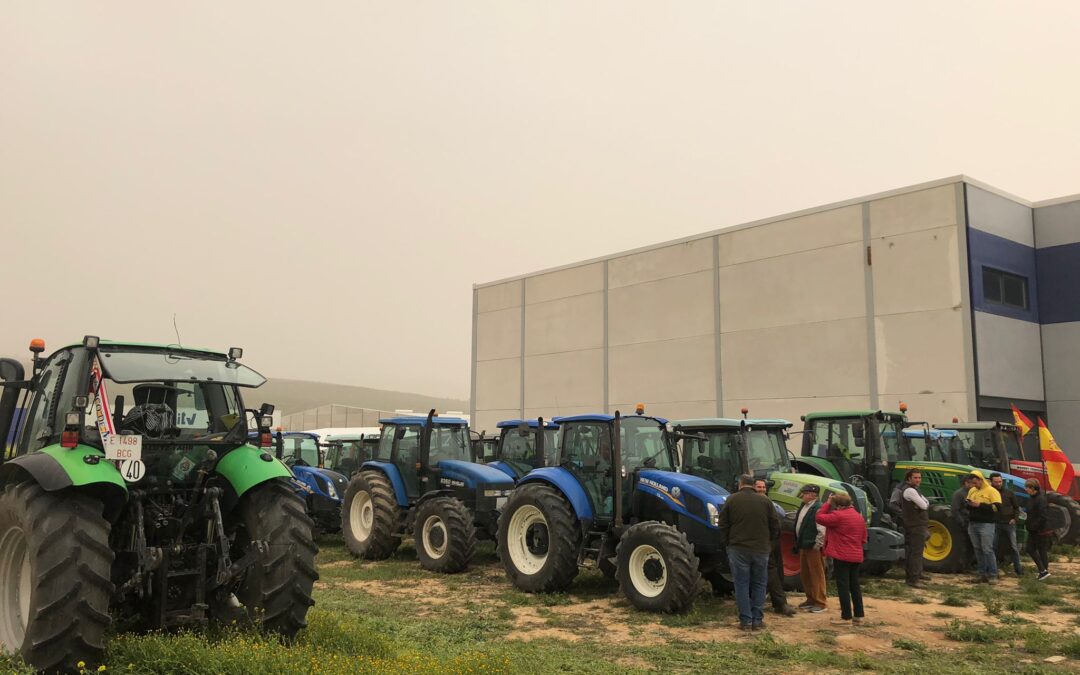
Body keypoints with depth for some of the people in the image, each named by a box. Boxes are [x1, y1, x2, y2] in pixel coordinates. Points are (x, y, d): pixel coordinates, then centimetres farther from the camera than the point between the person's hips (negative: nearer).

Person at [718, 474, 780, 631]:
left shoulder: (731, 500, -4)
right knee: (759, 584, 11)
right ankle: (758, 620, 11)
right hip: (761, 549, 2)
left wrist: (725, 543, 11)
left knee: (742, 584, 5)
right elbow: (775, 526, 4)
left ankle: (746, 620, 4)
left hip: (738, 549, -1)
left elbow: (723, 525, -1)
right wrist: (769, 542, 19)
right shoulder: (765, 501, 0)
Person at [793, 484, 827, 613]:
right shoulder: (803, 507, 12)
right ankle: (810, 600, 29)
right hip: (803, 546, 10)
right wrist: (798, 544, 18)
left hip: (813, 548, -10)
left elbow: (822, 530, -22)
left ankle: (820, 603, 8)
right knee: (804, 574, 17)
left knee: (817, 575, 0)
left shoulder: (818, 508, -17)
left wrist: (817, 545, -19)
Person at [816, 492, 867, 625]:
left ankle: (846, 616, -2)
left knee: (843, 586, -3)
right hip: (856, 556, 8)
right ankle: (859, 615, 18)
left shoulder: (839, 515, -15)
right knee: (854, 585, 14)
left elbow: (820, 517, -11)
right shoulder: (859, 516, 12)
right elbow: (863, 539, 17)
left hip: (841, 556, -8)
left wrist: (827, 503, -4)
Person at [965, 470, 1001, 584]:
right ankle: (982, 574, 17)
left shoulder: (991, 491, -7)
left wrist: (980, 505, -20)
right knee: (978, 550, 9)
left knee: (987, 550, -8)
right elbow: (966, 505, 22)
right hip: (972, 524, 6)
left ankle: (993, 575, 0)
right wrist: (968, 503, -2)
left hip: (986, 524, -6)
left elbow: (997, 507, -15)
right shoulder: (971, 491, 13)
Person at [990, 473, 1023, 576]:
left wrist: (1014, 518, 0)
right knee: (993, 547, 2)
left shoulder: (1009, 492, 2)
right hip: (995, 524, -1)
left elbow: (1016, 507, 10)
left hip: (1009, 523, 1)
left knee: (1013, 546, 7)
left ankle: (1017, 567, 17)